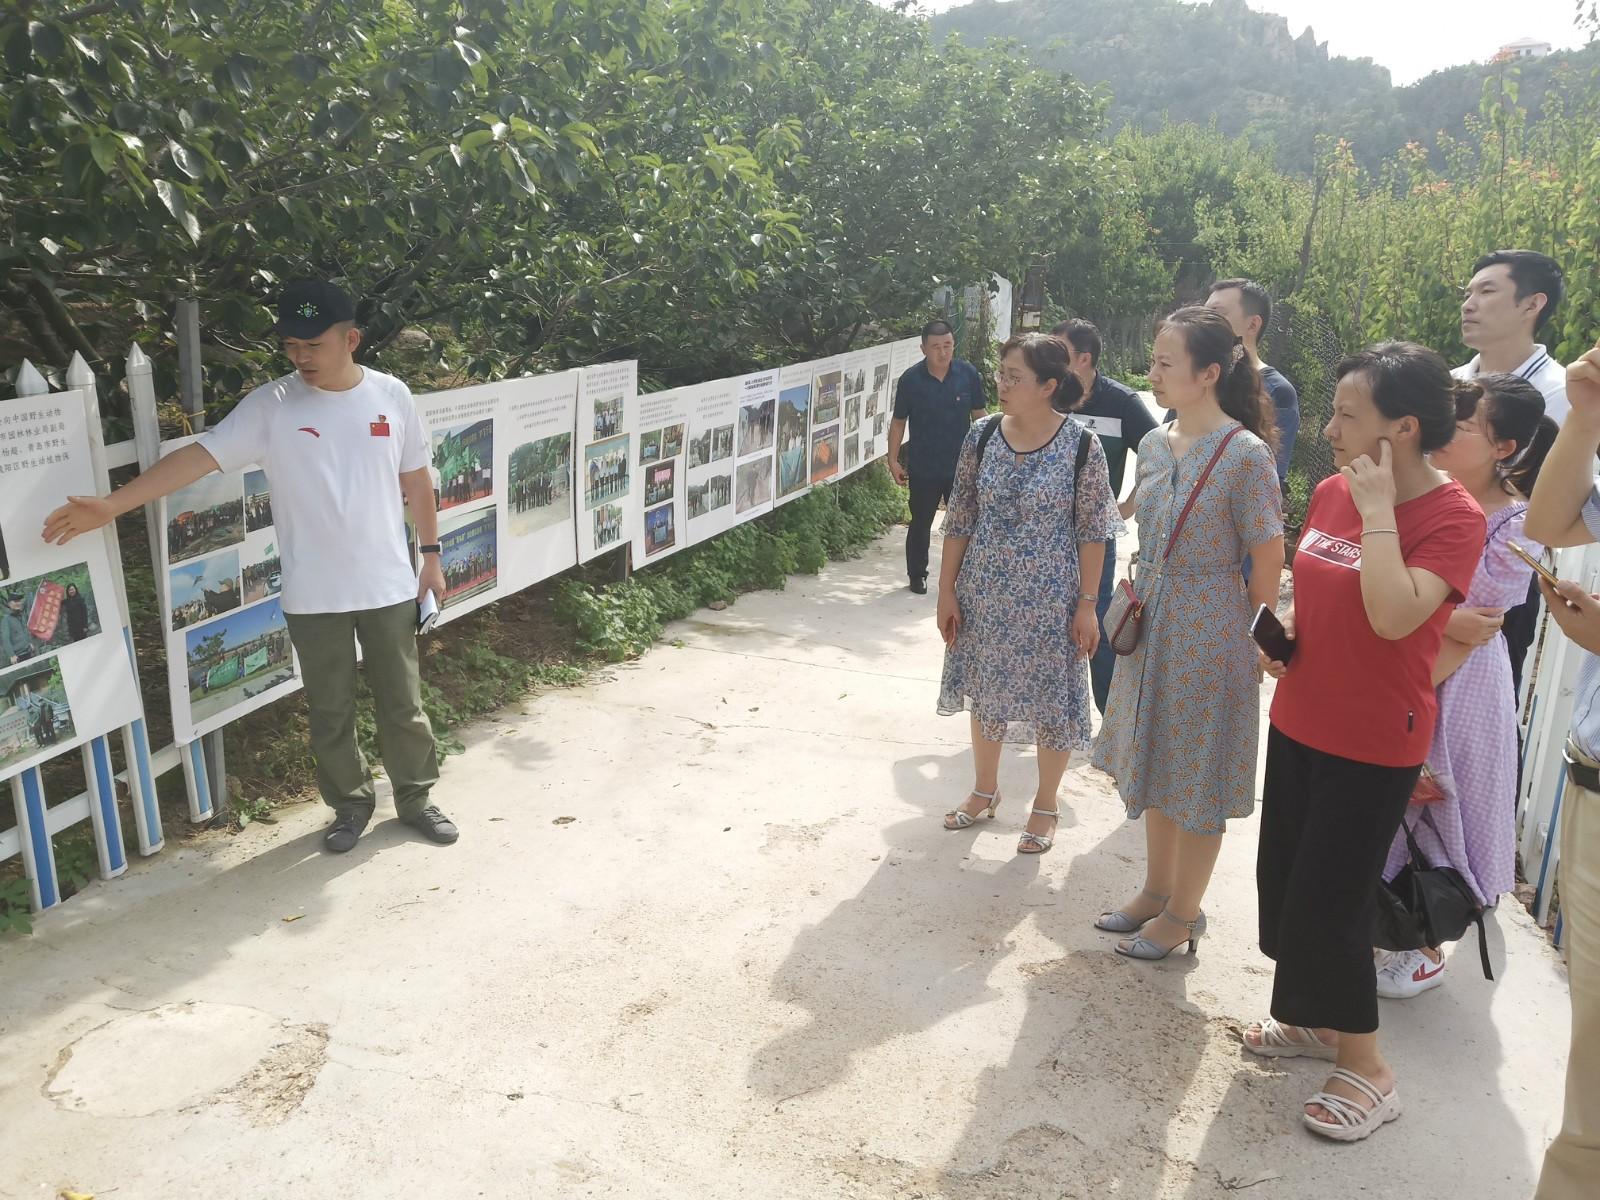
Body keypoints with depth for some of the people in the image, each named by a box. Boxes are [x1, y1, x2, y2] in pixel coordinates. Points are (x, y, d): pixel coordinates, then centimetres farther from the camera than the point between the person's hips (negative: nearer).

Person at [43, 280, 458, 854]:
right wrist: (112, 503, -20)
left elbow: (416, 479, 7)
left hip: (388, 586, 1)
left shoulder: (392, 395, -2)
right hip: (313, 595, 0)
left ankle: (416, 798, 30)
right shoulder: (270, 405, -7)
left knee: (402, 703, 12)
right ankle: (350, 805, 31)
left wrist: (431, 554, 8)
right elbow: (201, 455, -12)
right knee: (330, 712, 12)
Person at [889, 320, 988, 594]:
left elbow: (979, 415, 5)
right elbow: (898, 422, -1)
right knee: (920, 523, 12)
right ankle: (917, 574, 27)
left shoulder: (968, 373, -6)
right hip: (923, 468, -1)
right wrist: (893, 460, -4)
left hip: (961, 465, 1)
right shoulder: (911, 379, -9)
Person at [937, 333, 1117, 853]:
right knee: (985, 691, 17)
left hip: (1050, 599, -3)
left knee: (1051, 699, 9)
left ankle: (1046, 804, 31)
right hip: (984, 594, 4)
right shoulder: (982, 436, -4)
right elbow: (959, 519, 2)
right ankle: (984, 790, 38)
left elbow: (1093, 531, -8)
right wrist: (947, 590, 1)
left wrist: (1087, 604, -9)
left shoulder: (1081, 445, -13)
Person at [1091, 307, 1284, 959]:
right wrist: (1136, 602, 8)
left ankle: (1183, 913, 25)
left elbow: (1269, 563, -13)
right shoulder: (1154, 444, 3)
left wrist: (1249, 636, -6)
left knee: (1195, 780, 7)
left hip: (1208, 636, -7)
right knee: (1155, 762, 19)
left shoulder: (1246, 455, -18)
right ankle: (1156, 890, 36)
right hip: (1151, 627, 7)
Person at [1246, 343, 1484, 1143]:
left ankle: (1366, 1070, 20)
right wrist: (1282, 630, -2)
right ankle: (1318, 1020, 38)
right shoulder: (1330, 493, 2)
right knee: (1282, 880, 16)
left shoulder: (1453, 517, -18)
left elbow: (1393, 617, -34)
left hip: (1373, 744, -7)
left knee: (1329, 901, 0)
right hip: (1298, 721, 7)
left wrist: (1377, 509, -27)